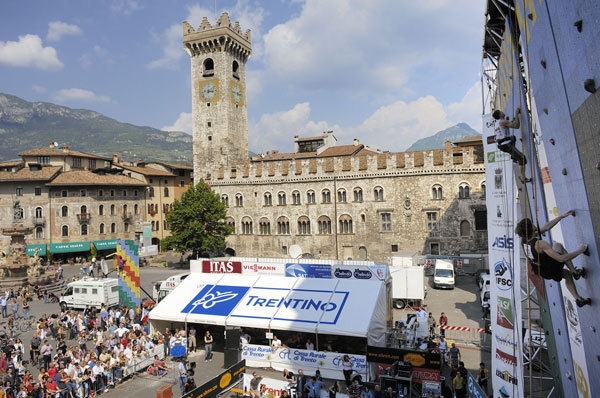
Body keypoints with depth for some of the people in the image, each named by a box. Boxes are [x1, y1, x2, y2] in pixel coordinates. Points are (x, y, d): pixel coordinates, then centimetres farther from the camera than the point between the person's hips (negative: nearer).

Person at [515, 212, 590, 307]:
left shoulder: (524, 240, -11)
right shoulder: (540, 244, -36)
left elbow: (546, 227, -1)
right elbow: (561, 259, -32)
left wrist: (562, 216, 4)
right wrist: (579, 251, -19)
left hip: (540, 272, 6)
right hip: (552, 272, -6)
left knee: (568, 274, 33)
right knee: (557, 245, 18)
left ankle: (578, 299, 39)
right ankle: (575, 272, 23)